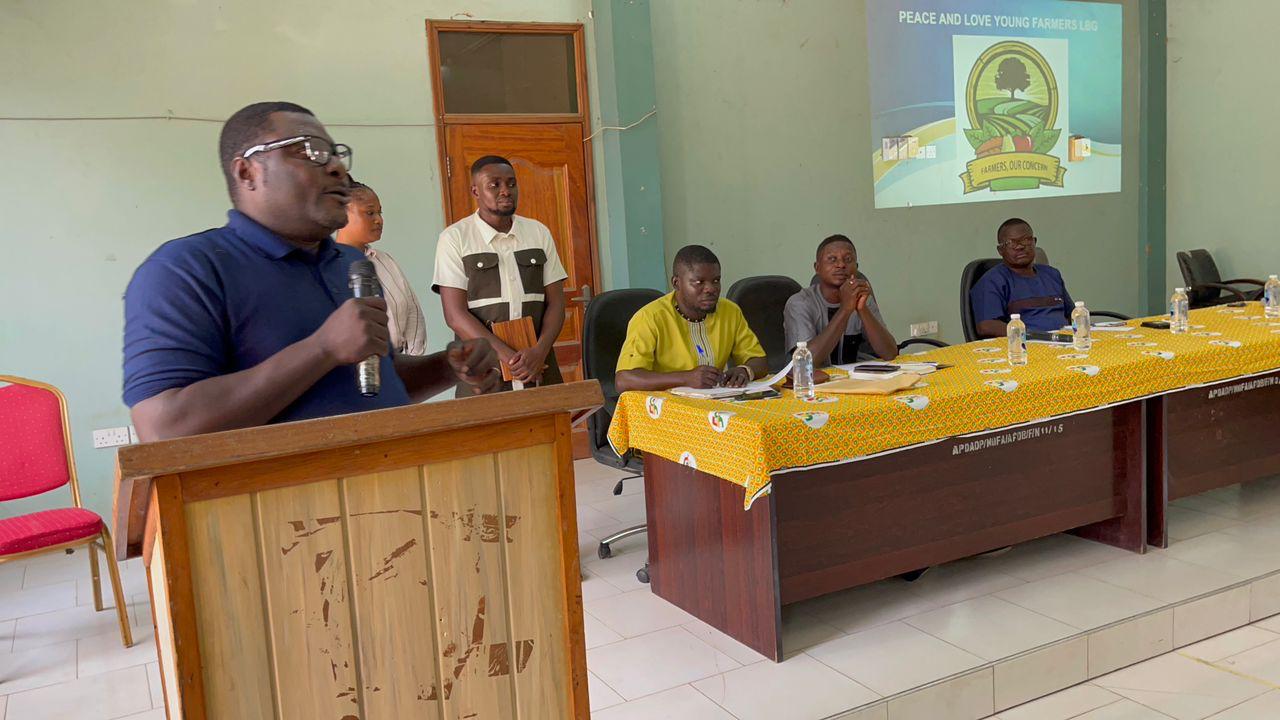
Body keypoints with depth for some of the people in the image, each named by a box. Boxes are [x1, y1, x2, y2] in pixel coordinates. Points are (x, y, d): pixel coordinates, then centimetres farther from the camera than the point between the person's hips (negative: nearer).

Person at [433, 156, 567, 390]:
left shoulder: (539, 232, 10)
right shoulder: (454, 238, -1)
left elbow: (555, 302, 6)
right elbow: (455, 314, -8)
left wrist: (539, 352, -12)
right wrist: (509, 358, -16)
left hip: (538, 361, 3)